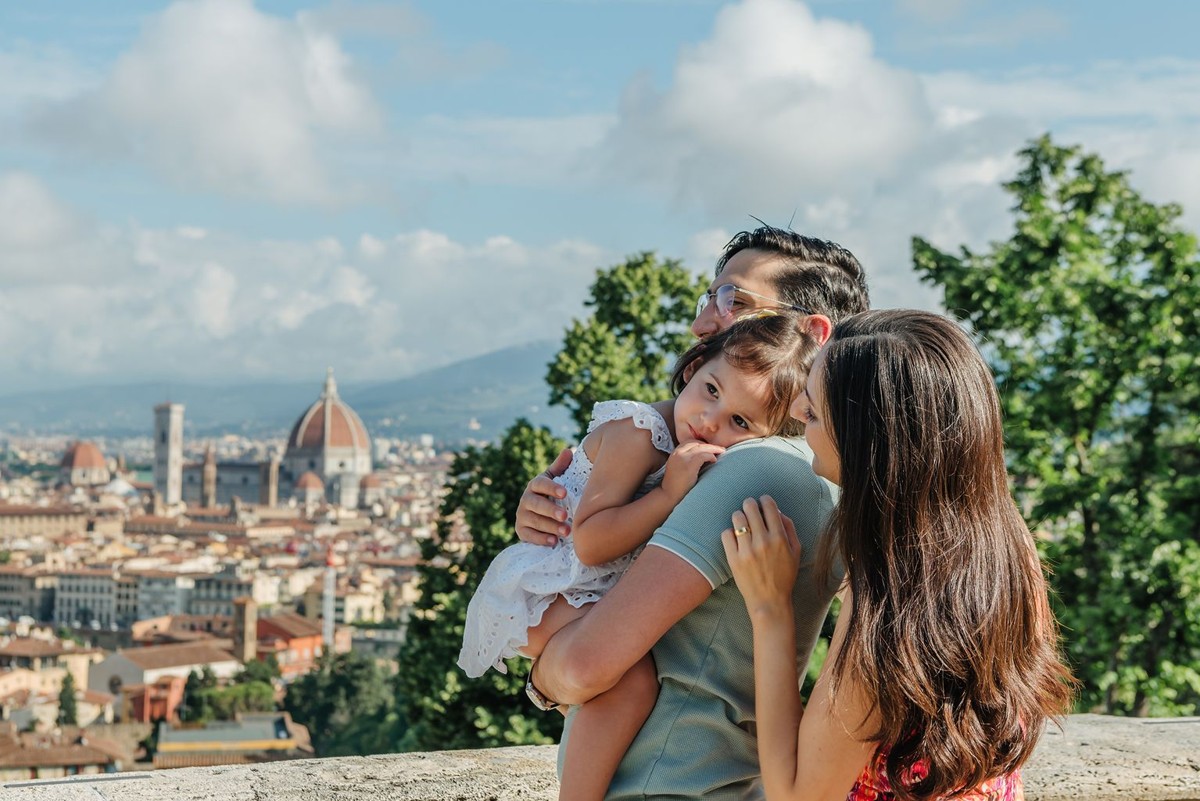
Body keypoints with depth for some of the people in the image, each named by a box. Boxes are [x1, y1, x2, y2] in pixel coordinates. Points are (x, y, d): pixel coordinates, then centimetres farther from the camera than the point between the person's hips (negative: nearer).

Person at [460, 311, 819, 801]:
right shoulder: (638, 432, -21)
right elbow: (588, 543, -27)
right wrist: (669, 494, -31)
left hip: (604, 593, 9)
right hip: (545, 590, -9)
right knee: (631, 680, -29)